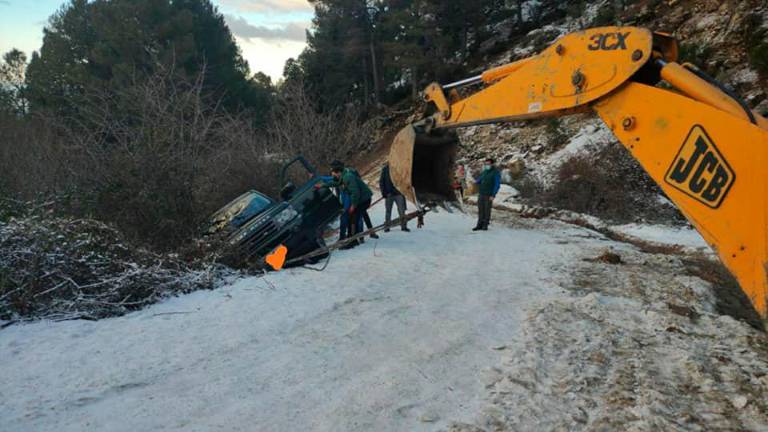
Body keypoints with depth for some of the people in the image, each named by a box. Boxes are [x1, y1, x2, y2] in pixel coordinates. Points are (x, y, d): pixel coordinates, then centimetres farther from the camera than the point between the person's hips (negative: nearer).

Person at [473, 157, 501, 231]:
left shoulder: (496, 173, -8)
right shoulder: (484, 172, 13)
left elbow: (497, 185, -12)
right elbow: (478, 181, 19)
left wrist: (493, 195, -19)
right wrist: (476, 181, -5)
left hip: (489, 195, -6)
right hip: (481, 194, 6)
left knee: (487, 210, -1)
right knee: (480, 210, 5)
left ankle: (485, 225, 8)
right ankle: (480, 225, 11)